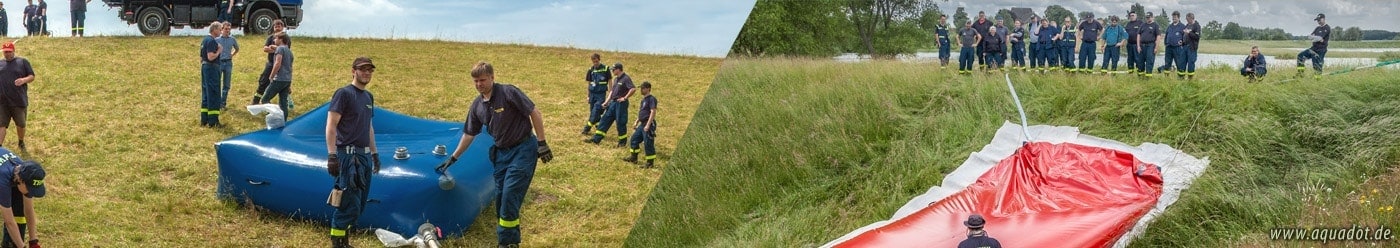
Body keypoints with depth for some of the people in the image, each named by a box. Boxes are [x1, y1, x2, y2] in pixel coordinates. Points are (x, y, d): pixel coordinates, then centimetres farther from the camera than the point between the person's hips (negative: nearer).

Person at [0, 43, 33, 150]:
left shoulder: (23, 61, 3)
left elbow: (32, 76, 0)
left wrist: (24, 80, -20)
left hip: (19, 101, -2)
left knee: (20, 125, 10)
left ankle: (21, 143, 32)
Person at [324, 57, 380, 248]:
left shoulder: (368, 96, 15)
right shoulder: (343, 94, -9)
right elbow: (331, 126, -13)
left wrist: (374, 153, 23)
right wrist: (332, 155, -20)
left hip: (364, 155, 8)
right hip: (348, 155, -8)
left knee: (359, 205, 11)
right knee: (349, 205, -8)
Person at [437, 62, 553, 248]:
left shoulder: (508, 92, -16)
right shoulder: (477, 106, 4)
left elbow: (535, 114, -13)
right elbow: (469, 134, 16)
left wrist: (541, 143, -16)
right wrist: (453, 158, 19)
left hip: (523, 149, -7)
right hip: (501, 152, 7)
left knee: (510, 196, -11)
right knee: (501, 198, 8)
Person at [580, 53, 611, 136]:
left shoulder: (605, 69, -4)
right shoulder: (591, 70, 5)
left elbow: (610, 81, 1)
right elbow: (589, 83, 12)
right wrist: (588, 96, 11)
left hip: (601, 94, -4)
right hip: (592, 93, 4)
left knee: (595, 112, -13)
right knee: (593, 112, 7)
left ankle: (587, 129, -10)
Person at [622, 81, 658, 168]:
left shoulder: (651, 99, -14)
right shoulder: (643, 99, 15)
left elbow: (653, 112, -21)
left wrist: (648, 125, -25)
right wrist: (636, 122, 23)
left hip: (648, 125, -10)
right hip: (642, 124, 10)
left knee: (648, 143, -5)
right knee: (634, 139, 16)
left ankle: (650, 162, 3)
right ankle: (634, 158, 29)